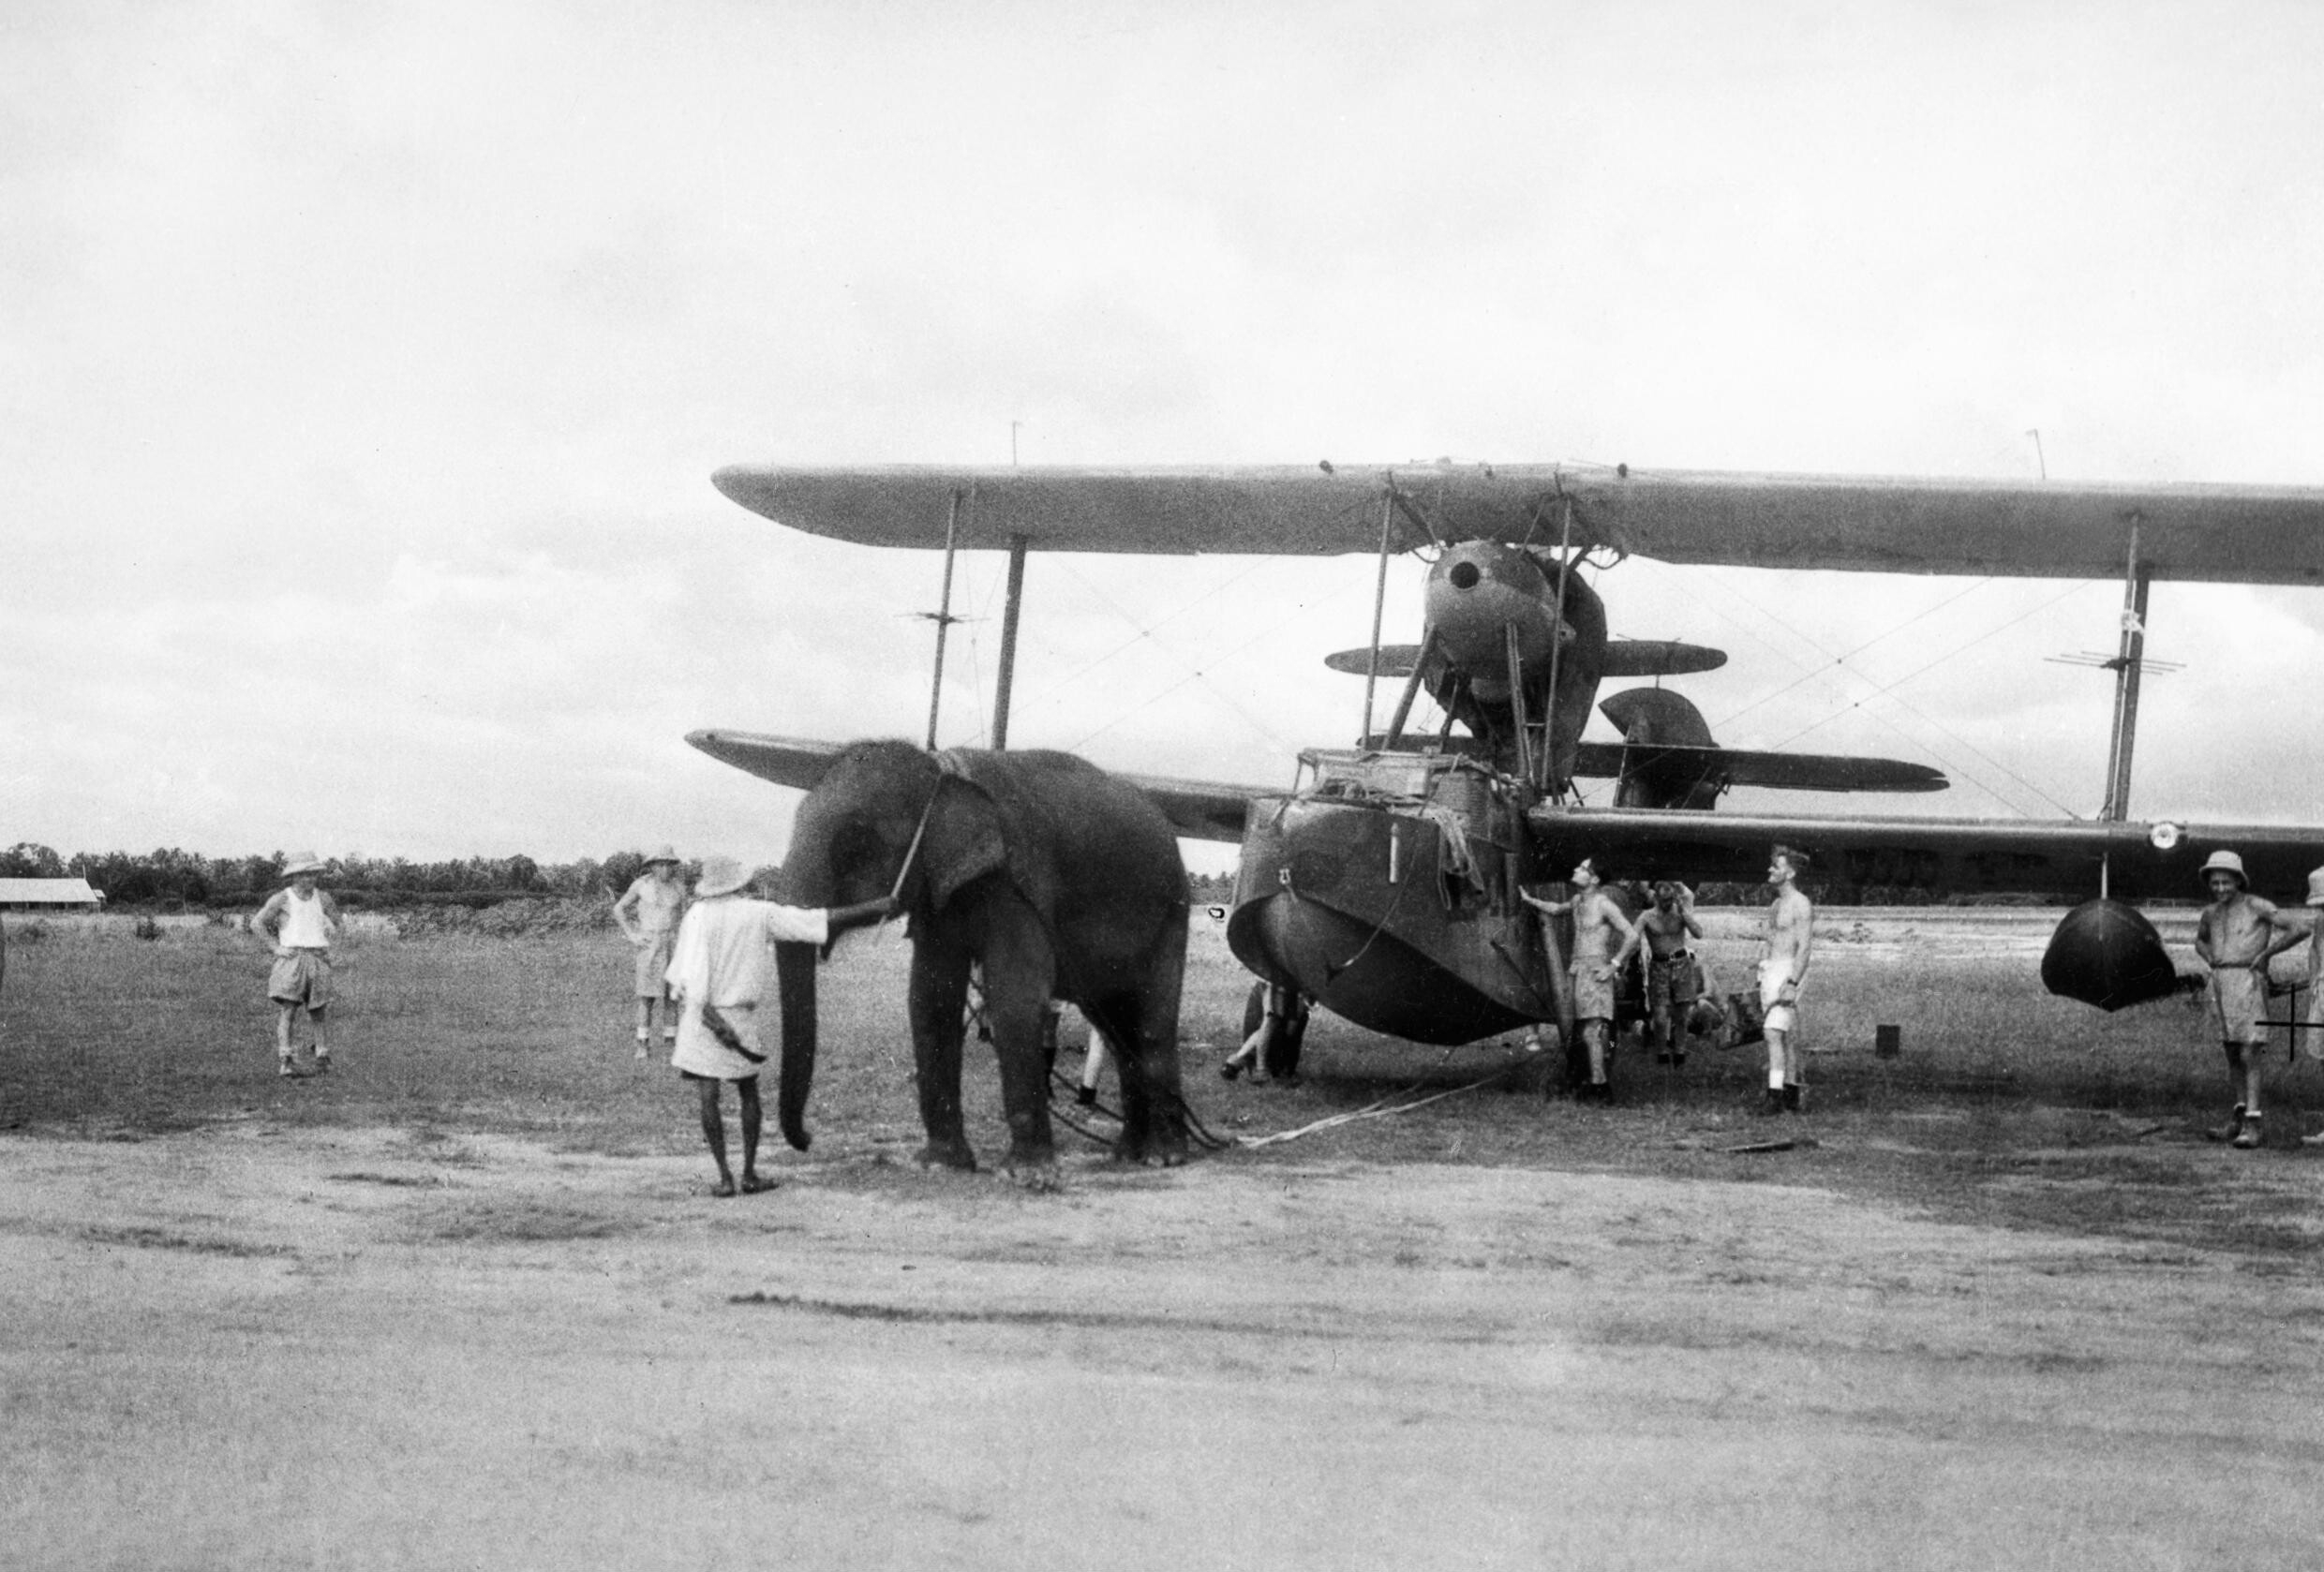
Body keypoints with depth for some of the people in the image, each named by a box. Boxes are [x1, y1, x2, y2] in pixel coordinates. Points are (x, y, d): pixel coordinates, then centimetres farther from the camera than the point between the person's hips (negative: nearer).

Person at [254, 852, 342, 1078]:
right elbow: (256, 924, -3)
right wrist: (275, 947, -7)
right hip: (291, 957, -3)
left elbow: (335, 921, 26)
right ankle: (285, 1061, -16)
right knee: (286, 1009, -11)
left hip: (318, 959, 3)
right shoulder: (281, 899, -2)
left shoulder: (322, 897, 9)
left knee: (317, 1012, 8)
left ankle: (322, 1056, 22)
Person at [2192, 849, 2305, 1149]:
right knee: (2232, 1054, 12)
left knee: (2249, 1055, -10)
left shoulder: (2256, 907, -5)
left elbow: (2298, 929, -11)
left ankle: (2252, 1125, -13)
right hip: (2221, 983, 6)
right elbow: (2200, 940, 35)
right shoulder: (2210, 913, 13)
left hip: (2248, 982, -6)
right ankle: (2239, 1116, 22)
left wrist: (2265, 953, -7)